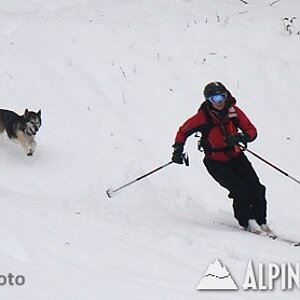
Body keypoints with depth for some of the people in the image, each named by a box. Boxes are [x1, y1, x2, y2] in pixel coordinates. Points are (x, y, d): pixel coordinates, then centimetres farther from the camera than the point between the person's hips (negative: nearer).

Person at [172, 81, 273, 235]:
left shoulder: (234, 112, -5)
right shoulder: (203, 116, -14)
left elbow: (251, 131, -5)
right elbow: (183, 131, -1)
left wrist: (239, 138, -25)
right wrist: (178, 150, -12)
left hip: (236, 157, 4)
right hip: (216, 162, -4)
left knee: (256, 189, -8)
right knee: (239, 189, -19)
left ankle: (261, 222, 4)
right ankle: (248, 222, -5)